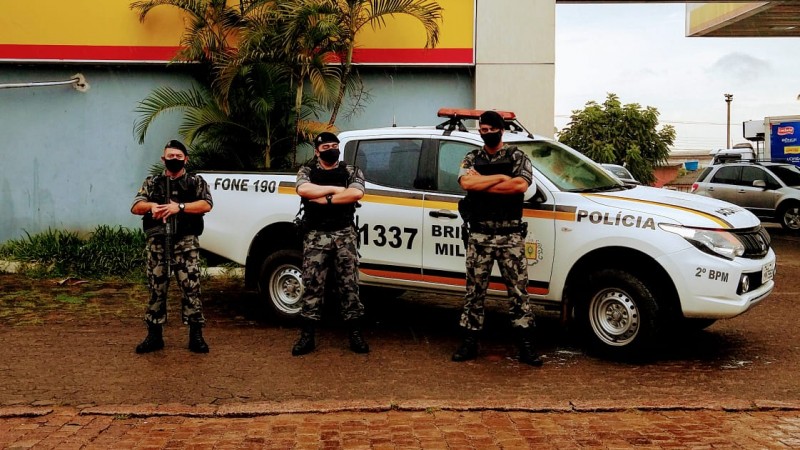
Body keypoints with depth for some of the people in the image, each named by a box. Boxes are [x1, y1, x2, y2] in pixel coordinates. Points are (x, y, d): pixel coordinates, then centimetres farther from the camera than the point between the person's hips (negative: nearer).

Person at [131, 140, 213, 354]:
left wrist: (180, 207, -18)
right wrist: (152, 206, -15)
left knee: (191, 288, -7)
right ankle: (154, 336, 15)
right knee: (156, 289, 6)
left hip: (186, 243, -2)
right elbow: (135, 207, 6)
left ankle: (196, 336, 0)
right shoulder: (152, 183, 16)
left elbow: (206, 205, -7)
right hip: (158, 243, 2)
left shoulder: (196, 182, 9)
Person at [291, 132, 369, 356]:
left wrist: (325, 198, -13)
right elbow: (303, 189, -14)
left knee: (349, 285, 3)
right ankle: (307, 337, 7)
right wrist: (336, 189, -10)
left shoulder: (351, 171, 8)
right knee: (312, 286, 0)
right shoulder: (307, 171, 8)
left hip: (344, 236, 0)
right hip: (316, 236, 0)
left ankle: (356, 336, 10)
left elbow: (356, 193, -12)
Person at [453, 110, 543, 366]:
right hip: (479, 236, 1)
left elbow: (521, 185, -13)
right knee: (475, 290, 6)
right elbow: (465, 183, -10)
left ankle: (525, 346, 6)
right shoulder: (472, 158, 10)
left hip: (510, 236, -1)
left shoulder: (517, 157, 6)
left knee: (519, 289, 0)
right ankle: (470, 343, 15)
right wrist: (501, 177, -10)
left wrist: (481, 183, -10)